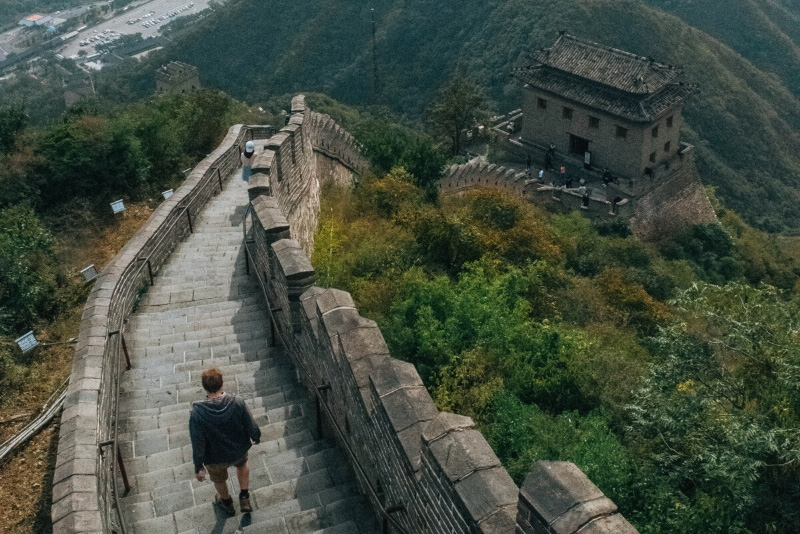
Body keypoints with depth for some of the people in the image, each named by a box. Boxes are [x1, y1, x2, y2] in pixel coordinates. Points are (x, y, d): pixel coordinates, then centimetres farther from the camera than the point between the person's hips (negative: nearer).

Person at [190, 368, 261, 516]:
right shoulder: (237, 403, -29)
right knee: (242, 465, 37)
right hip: (239, 451, 1)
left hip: (215, 458, -1)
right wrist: (256, 437, 8)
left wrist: (198, 467, -6)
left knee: (219, 479, 33)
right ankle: (245, 498, 44)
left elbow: (198, 444, -22)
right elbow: (251, 427, -15)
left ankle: (226, 502, 59)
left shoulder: (197, 413, -32)